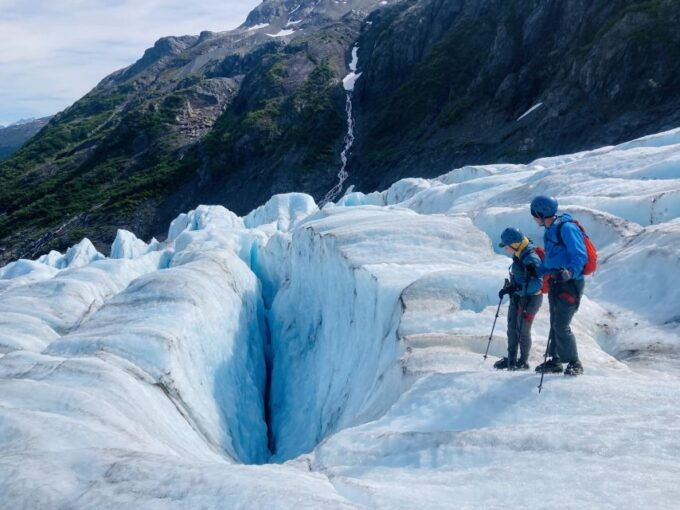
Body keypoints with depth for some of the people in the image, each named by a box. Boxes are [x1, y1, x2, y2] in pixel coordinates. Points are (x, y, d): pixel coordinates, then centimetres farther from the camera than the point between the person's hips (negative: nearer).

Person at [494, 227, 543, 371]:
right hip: (517, 297, 9)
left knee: (522, 331, -1)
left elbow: (537, 283, -28)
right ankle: (511, 359, 26)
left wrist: (517, 288, -31)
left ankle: (524, 362, 15)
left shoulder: (531, 259, -24)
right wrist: (508, 288, 11)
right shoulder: (518, 256, 5)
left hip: (529, 299, -9)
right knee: (512, 328, 14)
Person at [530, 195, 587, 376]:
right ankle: (555, 361, 23)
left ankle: (574, 363, 4)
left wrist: (570, 271, -37)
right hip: (555, 282, 9)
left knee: (561, 326, -10)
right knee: (555, 324, 13)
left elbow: (580, 255, -22)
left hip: (570, 284, -9)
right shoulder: (549, 231, 14)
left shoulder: (566, 228, -16)